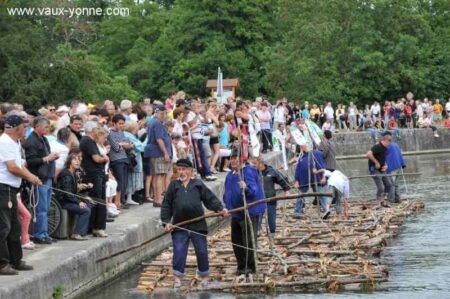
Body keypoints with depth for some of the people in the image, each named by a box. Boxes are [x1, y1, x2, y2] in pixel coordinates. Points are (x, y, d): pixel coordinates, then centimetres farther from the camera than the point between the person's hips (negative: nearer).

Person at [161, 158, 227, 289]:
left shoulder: (198, 184, 6)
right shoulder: (173, 186, 7)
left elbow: (210, 198, 2)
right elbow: (166, 205, 7)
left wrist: (220, 208, -14)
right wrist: (166, 221, -2)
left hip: (198, 225, 0)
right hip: (179, 226, 0)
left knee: (202, 251, 5)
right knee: (179, 251, -5)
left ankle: (204, 277, 19)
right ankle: (177, 278, 3)